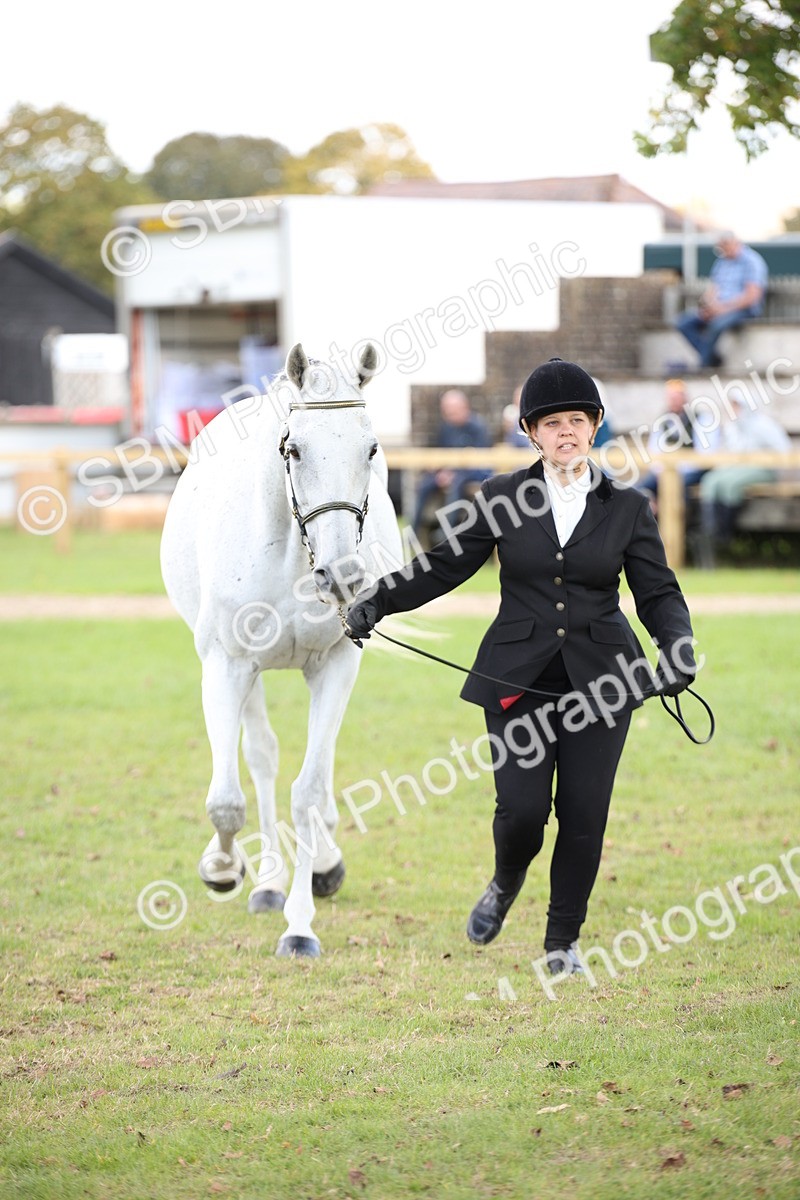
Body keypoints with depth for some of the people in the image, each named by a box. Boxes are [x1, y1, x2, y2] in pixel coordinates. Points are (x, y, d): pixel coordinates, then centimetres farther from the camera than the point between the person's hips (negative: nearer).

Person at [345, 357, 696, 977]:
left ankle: (564, 939, 16)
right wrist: (378, 599, -6)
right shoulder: (503, 498, 2)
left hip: (599, 678, 0)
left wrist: (678, 648, -16)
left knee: (583, 813, -2)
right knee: (521, 809, -9)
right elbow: (446, 565, 6)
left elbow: (658, 592, 2)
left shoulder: (627, 507, 3)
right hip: (519, 679, 0)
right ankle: (506, 884, 26)